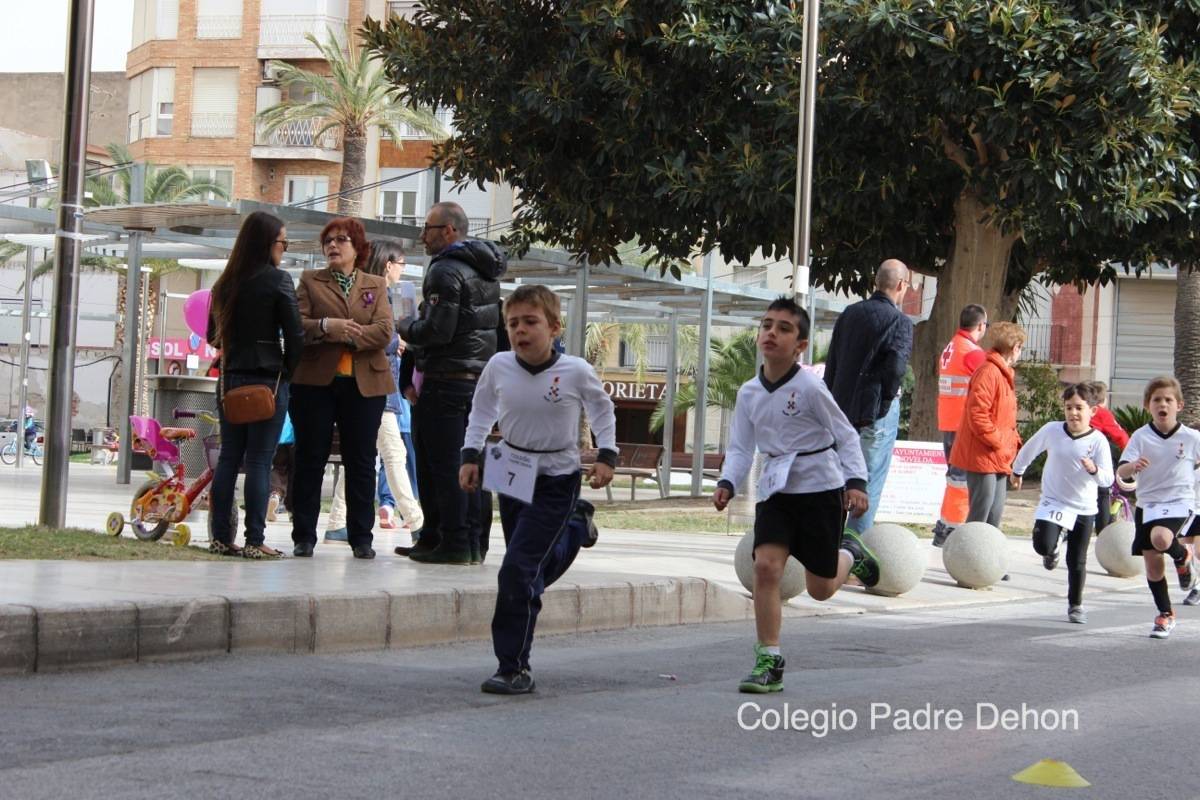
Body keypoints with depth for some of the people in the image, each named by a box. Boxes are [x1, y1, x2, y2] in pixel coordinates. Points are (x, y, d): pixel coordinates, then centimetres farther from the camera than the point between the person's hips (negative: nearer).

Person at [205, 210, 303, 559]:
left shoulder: (226, 282, 8)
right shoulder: (278, 280, -9)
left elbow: (213, 335, 14)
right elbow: (295, 334, -11)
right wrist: (289, 372, 2)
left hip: (230, 379, 5)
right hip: (268, 380, -5)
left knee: (228, 457, 9)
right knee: (259, 461, -3)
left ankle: (221, 537, 9)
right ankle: (255, 541, -3)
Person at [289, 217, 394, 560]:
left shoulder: (376, 285, 11)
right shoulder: (310, 281, 9)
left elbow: (384, 332, -4)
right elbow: (296, 326, -5)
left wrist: (347, 336, -15)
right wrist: (327, 327, -22)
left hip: (364, 384, 1)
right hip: (316, 382, -1)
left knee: (361, 463, 4)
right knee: (310, 460, 3)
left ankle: (361, 538, 11)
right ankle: (304, 536, 9)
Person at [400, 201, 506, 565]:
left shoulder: (446, 271, -13)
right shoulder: (485, 270, 15)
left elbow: (437, 331, -20)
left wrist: (406, 327, -1)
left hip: (446, 380, -9)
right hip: (479, 378, 9)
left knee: (443, 464, -5)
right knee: (468, 463, 11)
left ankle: (453, 542, -5)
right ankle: (473, 543, 13)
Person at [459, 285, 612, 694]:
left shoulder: (576, 372, -16)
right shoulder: (499, 367, -8)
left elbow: (602, 409, 4)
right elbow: (482, 410, 11)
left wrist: (606, 455, -3)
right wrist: (471, 455, 4)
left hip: (556, 481, -5)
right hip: (512, 475, 5)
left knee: (518, 572, -14)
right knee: (535, 570, 16)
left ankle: (514, 669, -7)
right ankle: (574, 527, 48)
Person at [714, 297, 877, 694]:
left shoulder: (809, 387, -14)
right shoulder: (749, 393, 1)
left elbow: (845, 435, -7)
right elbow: (741, 448, 6)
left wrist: (856, 481, -17)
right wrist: (727, 484, -10)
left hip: (820, 487, -4)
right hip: (776, 489, 4)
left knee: (820, 587, 4)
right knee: (765, 565, -15)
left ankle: (849, 554, 40)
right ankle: (768, 663, -7)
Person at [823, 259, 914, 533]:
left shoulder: (850, 314, 9)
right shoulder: (899, 321, -10)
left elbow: (832, 362, 11)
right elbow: (896, 367, -21)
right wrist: (886, 399, -5)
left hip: (843, 407, 6)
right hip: (877, 411, -6)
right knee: (871, 480, 1)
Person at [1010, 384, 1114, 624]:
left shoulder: (1098, 440, -12)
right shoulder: (1051, 430, -8)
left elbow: (1108, 479, -16)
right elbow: (1029, 450, 12)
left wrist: (1094, 470, -37)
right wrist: (1017, 471, 26)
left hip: (1084, 509, 0)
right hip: (1053, 502, 0)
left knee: (1077, 562, 7)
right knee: (1043, 545, -22)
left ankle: (1076, 605, 30)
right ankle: (1054, 548, 17)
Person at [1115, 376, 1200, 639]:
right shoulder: (1140, 437, -5)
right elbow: (1121, 472, -14)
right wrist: (1132, 466, -33)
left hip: (1179, 502, -2)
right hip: (1147, 504, 2)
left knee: (1161, 538, -32)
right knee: (1152, 563, 4)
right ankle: (1166, 615, 23)